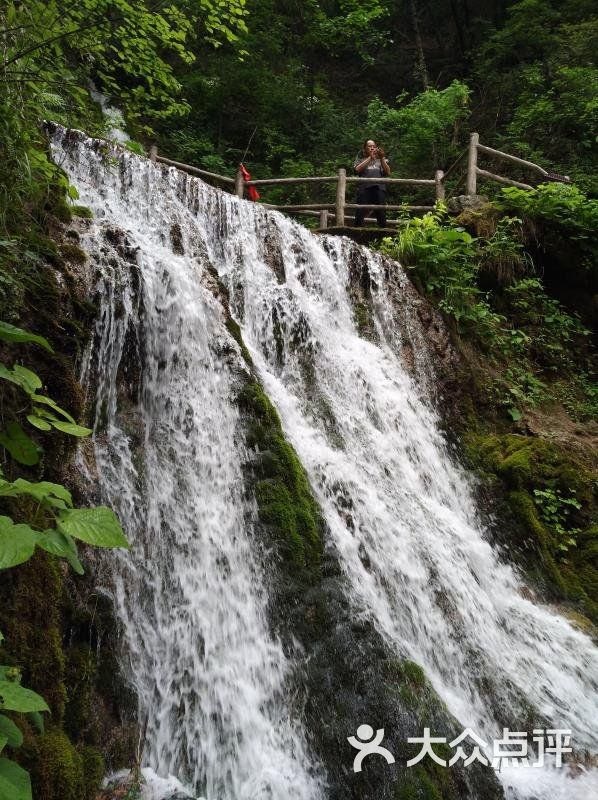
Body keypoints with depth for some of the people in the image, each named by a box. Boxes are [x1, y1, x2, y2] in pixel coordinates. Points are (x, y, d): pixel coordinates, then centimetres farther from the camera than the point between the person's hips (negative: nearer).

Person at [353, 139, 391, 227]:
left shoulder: (381, 159, 25)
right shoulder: (361, 159, 20)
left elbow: (388, 172, 11)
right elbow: (357, 169, -1)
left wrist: (382, 158, 1)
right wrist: (370, 157, -1)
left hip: (379, 188, 2)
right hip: (364, 188, -1)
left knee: (381, 213, -6)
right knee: (361, 212, -10)